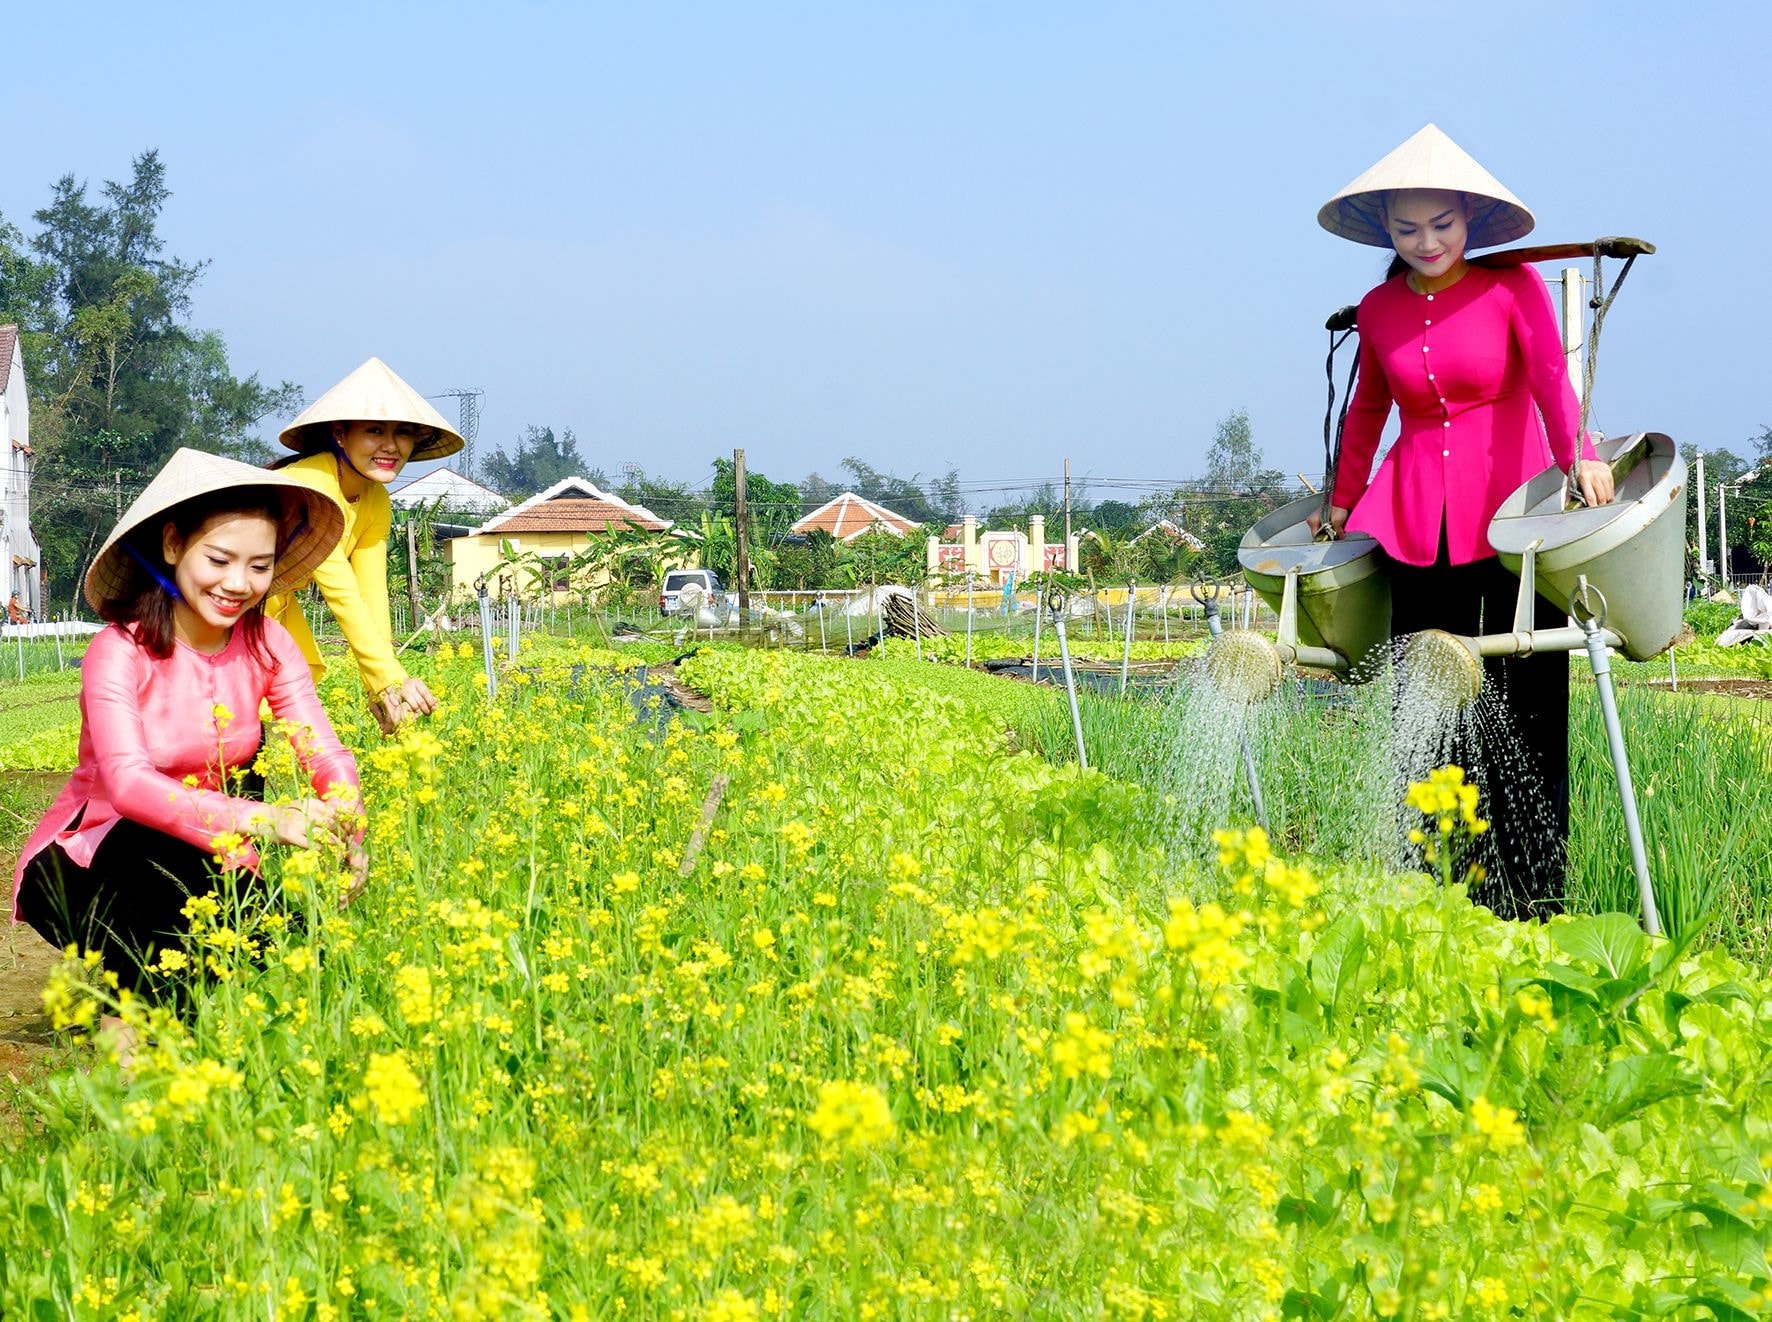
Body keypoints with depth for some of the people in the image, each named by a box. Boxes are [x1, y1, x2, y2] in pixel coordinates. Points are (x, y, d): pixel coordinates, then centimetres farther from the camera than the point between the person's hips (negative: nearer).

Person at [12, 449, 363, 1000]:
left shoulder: (266, 644, -4)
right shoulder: (120, 652, -20)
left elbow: (327, 754, -14)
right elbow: (127, 784, -35)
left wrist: (344, 828, -38)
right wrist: (262, 819, -50)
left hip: (196, 869, 5)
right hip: (82, 873, -4)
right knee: (169, 844, -35)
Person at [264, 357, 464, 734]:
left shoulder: (376, 502, -5)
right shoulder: (308, 484, -33)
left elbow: (372, 595, -11)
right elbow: (341, 593, -37)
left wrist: (383, 690, -21)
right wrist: (392, 679, -43)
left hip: (276, 604, 9)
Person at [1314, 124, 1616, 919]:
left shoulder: (1513, 287, -1)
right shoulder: (1379, 311, 10)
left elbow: (1550, 376, -15)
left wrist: (1578, 454, -33)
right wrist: (1343, 501, 30)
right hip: (1417, 527, 3)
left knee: (1525, 717, -4)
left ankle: (1530, 904, 2)